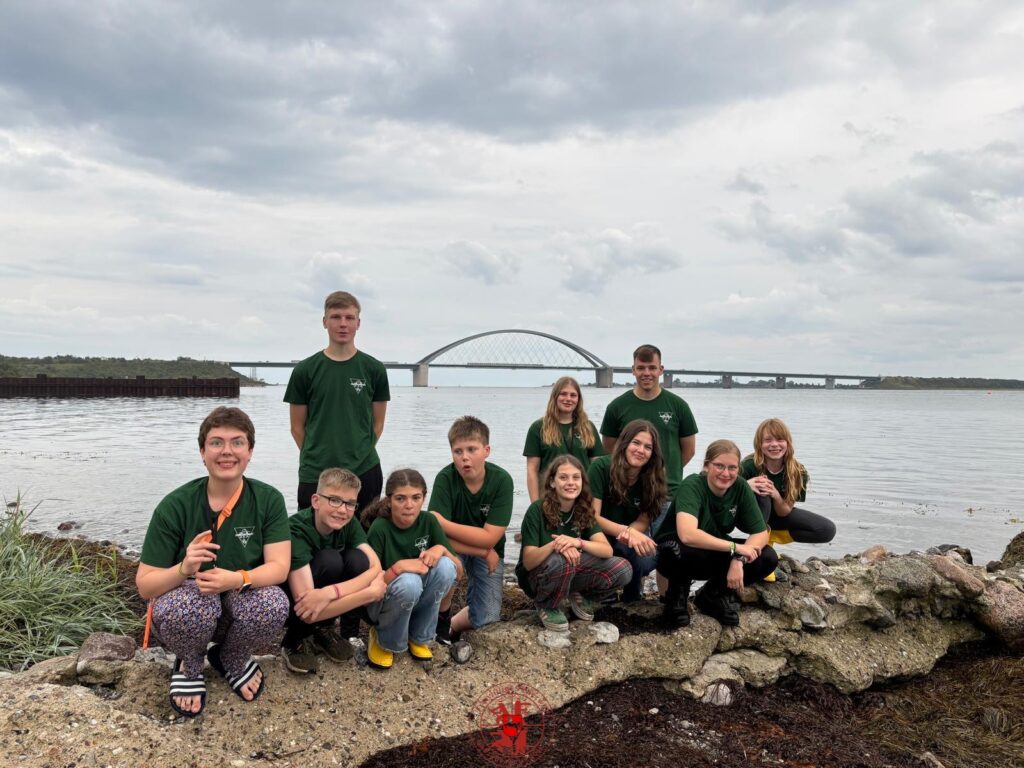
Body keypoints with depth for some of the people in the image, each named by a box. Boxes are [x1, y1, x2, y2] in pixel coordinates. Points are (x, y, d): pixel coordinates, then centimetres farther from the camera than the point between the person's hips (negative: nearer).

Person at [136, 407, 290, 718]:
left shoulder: (268, 500, -11)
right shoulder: (175, 506, -15)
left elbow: (279, 567, -17)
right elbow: (144, 585, -14)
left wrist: (238, 579, -38)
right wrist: (183, 569, -36)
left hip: (242, 599, 1)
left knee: (274, 605, -32)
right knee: (182, 609, -36)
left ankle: (232, 659, 4)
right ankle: (189, 665, 1)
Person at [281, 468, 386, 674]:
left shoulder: (349, 523, -12)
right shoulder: (296, 531, -30)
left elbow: (376, 568, -24)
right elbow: (308, 612, -37)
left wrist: (331, 592, -40)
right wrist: (371, 592, -36)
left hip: (323, 608, 5)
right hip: (286, 605, -5)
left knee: (357, 559, -23)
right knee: (330, 560, -31)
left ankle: (324, 632, -1)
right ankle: (296, 641, -11)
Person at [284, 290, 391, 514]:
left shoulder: (374, 370, 3)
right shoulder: (305, 370, 2)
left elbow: (377, 424, 9)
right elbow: (297, 427, 7)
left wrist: (359, 455, 5)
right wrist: (315, 457, 6)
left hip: (364, 473, 0)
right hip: (314, 476, 0)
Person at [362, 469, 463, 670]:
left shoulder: (428, 521, -9)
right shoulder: (379, 529, -21)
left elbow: (459, 571, -7)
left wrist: (441, 549, -26)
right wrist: (398, 567, -35)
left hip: (418, 600, 4)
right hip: (381, 602, -4)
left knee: (445, 566, -24)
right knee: (409, 582, -36)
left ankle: (418, 637, -3)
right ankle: (384, 641, -5)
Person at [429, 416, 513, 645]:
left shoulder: (502, 480, -24)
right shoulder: (445, 479, -25)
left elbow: (488, 538, -26)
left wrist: (442, 523, -31)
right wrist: (484, 552, -26)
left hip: (489, 551, 1)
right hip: (454, 547, -1)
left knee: (487, 617, -13)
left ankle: (453, 626, 23)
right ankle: (441, 620, -4)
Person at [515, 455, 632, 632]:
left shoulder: (584, 510, -5)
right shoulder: (537, 510, -19)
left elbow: (607, 550, -16)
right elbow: (528, 562, -22)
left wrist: (578, 543, -36)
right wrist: (553, 545, -42)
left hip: (572, 572, 4)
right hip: (536, 576, -4)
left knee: (623, 570, -17)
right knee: (560, 561, -39)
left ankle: (580, 596, 8)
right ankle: (548, 607, -9)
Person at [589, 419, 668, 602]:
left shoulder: (653, 477, -9)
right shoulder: (601, 467, -20)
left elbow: (644, 521, -7)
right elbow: (592, 517, -20)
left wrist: (630, 533, -31)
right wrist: (628, 531, -33)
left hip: (628, 540, 3)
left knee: (647, 558, -31)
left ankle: (632, 592, 4)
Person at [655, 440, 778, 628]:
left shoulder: (741, 488, -11)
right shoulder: (692, 486, -27)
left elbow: (761, 533, -10)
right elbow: (687, 535, -42)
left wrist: (739, 559, -28)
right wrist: (735, 547, -35)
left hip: (715, 554, 6)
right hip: (674, 551, -6)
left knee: (767, 558, -15)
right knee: (682, 550, -40)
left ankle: (714, 595, 6)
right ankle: (678, 595, -6)